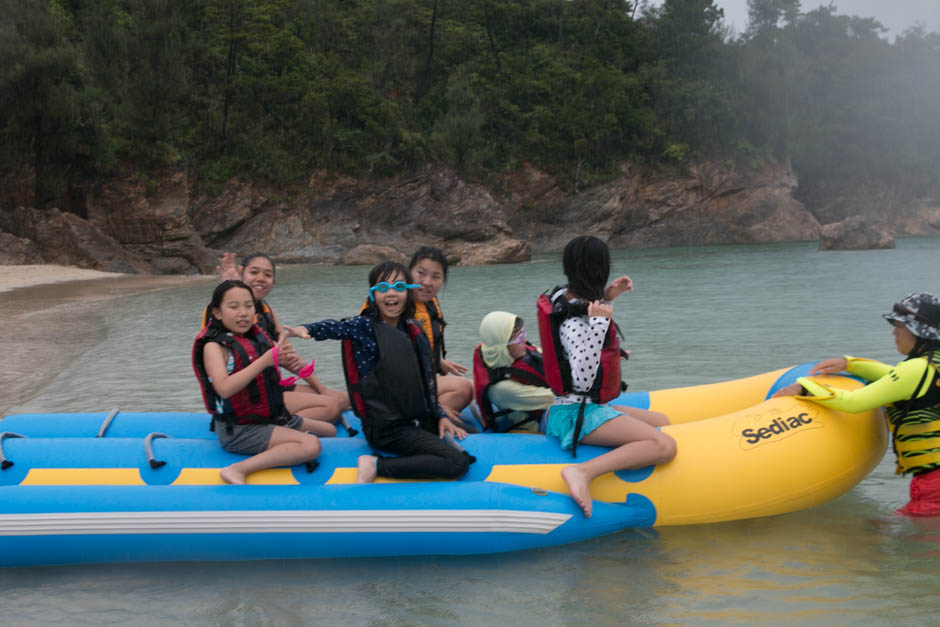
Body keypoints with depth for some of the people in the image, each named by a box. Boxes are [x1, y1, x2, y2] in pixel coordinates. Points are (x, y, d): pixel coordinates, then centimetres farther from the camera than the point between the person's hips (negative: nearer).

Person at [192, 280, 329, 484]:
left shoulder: (256, 336, 7)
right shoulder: (214, 346, -16)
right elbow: (224, 388, -32)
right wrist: (265, 360, -36)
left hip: (271, 417, 9)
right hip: (238, 430, -9)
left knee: (330, 430, 20)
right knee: (311, 445, -28)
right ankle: (238, 470, -31)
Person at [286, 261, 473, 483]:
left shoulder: (413, 333, 9)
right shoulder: (365, 326, -9)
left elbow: (425, 382, 14)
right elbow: (331, 327, -24)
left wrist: (440, 416, 7)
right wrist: (303, 329, -43)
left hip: (415, 419, 8)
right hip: (386, 429, -8)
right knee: (457, 463, -20)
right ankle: (376, 466, -13)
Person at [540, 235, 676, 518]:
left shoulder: (562, 296, 7)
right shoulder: (574, 321, -20)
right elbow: (583, 381, -26)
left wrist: (605, 298, 16)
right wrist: (599, 323, -29)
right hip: (580, 414, -11)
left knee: (662, 422, 25)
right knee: (664, 446, -28)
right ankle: (583, 472, -36)